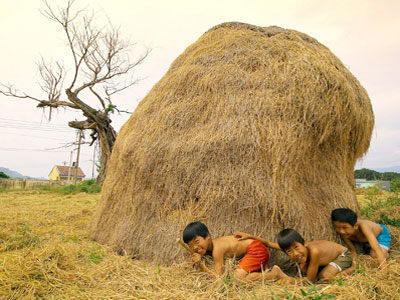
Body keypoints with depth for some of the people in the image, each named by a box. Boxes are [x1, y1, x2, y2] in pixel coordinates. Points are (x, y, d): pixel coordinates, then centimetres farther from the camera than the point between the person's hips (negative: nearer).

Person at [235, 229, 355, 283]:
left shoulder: (313, 251, -44)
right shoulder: (291, 248, -25)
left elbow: (310, 281, -34)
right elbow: (269, 243, -13)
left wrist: (285, 278, -35)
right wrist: (250, 236, -18)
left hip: (342, 254, -7)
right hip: (330, 251, 7)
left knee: (324, 277, -26)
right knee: (303, 269, 0)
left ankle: (351, 267, -2)